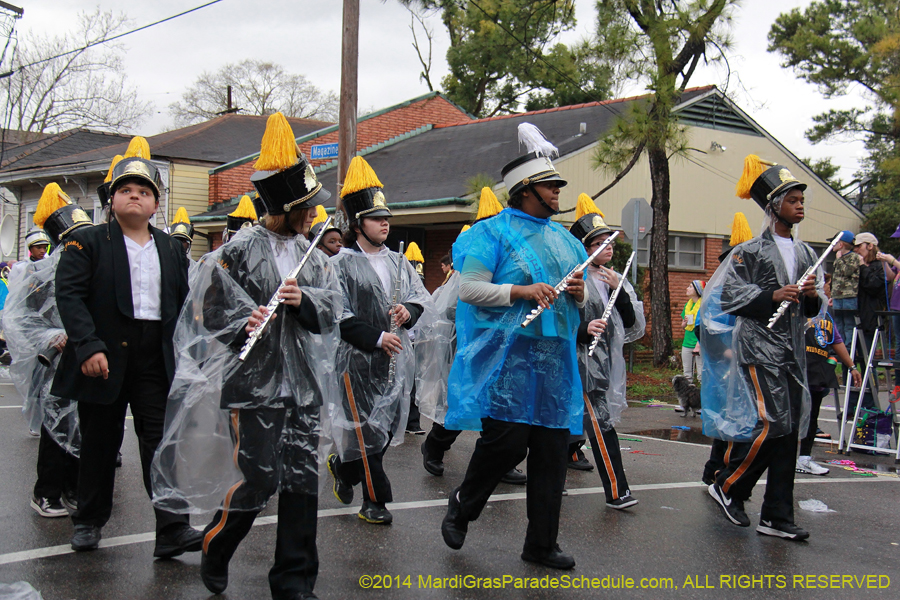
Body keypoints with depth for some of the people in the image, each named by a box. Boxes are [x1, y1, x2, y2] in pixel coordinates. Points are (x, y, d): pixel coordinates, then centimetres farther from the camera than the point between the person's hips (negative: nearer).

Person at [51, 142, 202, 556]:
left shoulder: (172, 250, 14)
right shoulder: (86, 243, 2)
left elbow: (184, 302, 15)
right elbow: (69, 295, -9)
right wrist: (88, 346, -21)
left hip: (158, 362, 2)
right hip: (104, 359, -2)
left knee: (164, 441, -4)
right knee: (99, 442, 9)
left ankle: (172, 529, -4)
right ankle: (89, 521, 27)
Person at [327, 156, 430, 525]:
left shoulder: (398, 262, 13)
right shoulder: (341, 265, -7)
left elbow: (419, 294, 16)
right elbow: (340, 315, -12)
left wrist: (409, 310, -7)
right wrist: (377, 338, -17)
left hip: (396, 357, 6)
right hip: (360, 359, -6)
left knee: (386, 424, 10)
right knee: (369, 427, -1)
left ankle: (342, 467, 33)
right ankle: (375, 501, 16)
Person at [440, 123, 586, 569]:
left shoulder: (565, 240, 19)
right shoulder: (494, 233, -1)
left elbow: (585, 300, 25)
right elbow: (467, 289, -10)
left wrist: (580, 292, 1)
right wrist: (521, 290, -19)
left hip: (555, 359, 6)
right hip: (508, 356, -6)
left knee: (551, 452, 6)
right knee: (507, 441, -11)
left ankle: (541, 544, 17)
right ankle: (462, 506, 18)